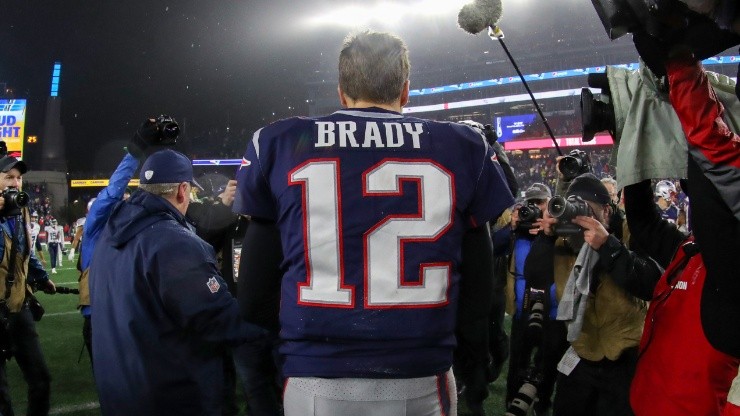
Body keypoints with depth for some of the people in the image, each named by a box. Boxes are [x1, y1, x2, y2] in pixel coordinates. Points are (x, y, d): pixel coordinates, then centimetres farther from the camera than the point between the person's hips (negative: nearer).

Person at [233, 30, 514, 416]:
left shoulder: (279, 145, 1)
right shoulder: (461, 149, 1)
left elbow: (256, 275, 5)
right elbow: (477, 275, 5)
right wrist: (478, 356, 19)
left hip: (315, 379, 0)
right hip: (420, 381, 1)